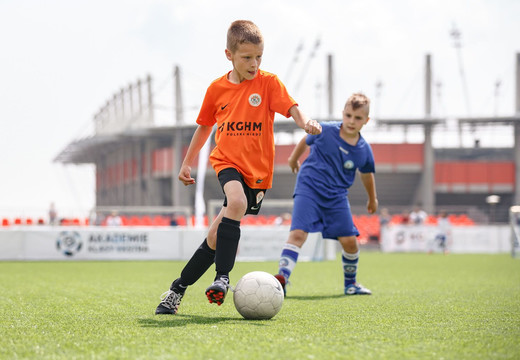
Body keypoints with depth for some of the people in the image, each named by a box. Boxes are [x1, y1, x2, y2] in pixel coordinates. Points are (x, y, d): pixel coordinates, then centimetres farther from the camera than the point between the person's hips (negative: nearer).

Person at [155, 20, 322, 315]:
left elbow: (292, 108, -17)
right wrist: (187, 163, 22)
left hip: (257, 169, -1)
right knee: (237, 202, -31)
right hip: (226, 161, 1)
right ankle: (223, 278, -27)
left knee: (217, 235, -4)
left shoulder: (268, 83, -2)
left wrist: (305, 122, -40)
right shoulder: (217, 89, 6)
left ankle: (179, 288, 9)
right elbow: (205, 126, 21)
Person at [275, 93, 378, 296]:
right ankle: (282, 277, -25)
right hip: (309, 188, -3)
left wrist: (372, 199, 30)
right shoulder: (325, 131, -9)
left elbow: (367, 174, 18)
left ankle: (350, 283, 21)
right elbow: (306, 141, 12)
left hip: (336, 196, 3)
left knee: (349, 240, -2)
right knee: (298, 233, -20)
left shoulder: (364, 150, -2)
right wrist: (293, 158, 27)